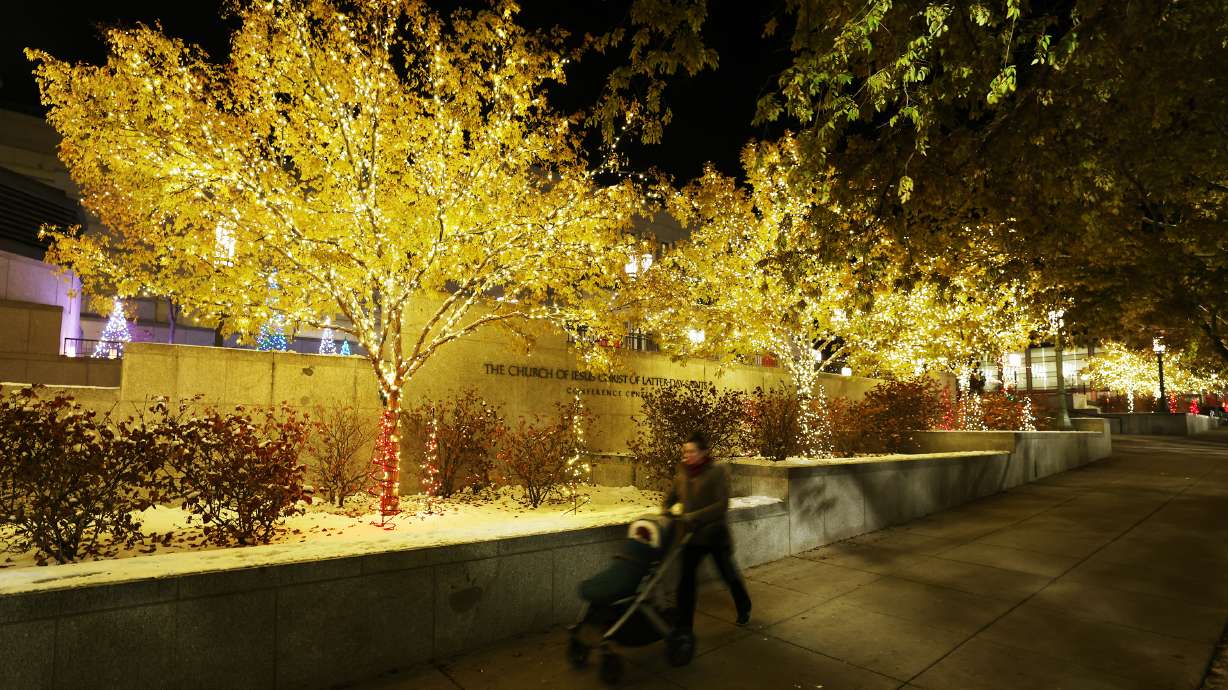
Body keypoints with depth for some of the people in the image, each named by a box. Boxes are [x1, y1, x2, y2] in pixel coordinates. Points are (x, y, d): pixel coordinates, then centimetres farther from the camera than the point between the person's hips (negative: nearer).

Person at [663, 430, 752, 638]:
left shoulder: (718, 472, -18)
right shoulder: (683, 472, -3)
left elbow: (722, 506, -24)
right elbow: (672, 495, 13)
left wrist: (694, 517, -29)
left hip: (715, 533, -3)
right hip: (693, 535, 3)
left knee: (728, 574, 17)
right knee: (686, 578, -4)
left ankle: (744, 608, 46)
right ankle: (684, 626, 9)